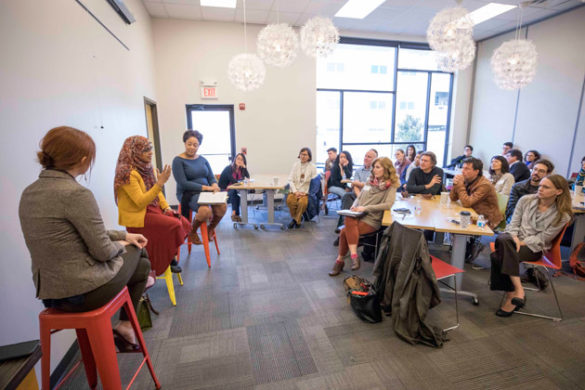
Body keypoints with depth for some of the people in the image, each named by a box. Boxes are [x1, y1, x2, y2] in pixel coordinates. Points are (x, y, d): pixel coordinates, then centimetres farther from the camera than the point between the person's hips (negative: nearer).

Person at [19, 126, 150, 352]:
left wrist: (124, 236, 12)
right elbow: (103, 251, -20)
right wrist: (121, 244, 2)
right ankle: (125, 325, 23)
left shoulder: (29, 193, 3)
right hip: (85, 292, -8)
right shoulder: (77, 194, -25)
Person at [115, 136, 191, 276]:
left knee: (184, 223, -7)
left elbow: (156, 192, 15)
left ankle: (170, 256, 10)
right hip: (137, 216, -8)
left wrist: (166, 207, 0)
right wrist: (160, 183, -31)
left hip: (152, 208, 8)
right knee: (174, 225, -22)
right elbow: (140, 202, -25)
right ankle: (166, 261, 1)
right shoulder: (128, 173, -19)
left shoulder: (146, 167, 8)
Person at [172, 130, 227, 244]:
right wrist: (205, 187, -19)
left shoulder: (202, 159, 14)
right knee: (206, 210, -34)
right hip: (188, 193, -5)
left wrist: (214, 185, -13)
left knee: (223, 206, -24)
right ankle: (192, 232, -1)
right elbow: (183, 183, -13)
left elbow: (211, 177, 12)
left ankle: (210, 229, 6)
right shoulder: (178, 160, -3)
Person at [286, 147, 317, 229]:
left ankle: (297, 220, -8)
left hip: (306, 191, -2)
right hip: (295, 191, 2)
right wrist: (295, 191, -10)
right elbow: (290, 180, 5)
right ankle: (295, 217, -2)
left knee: (302, 202, -33)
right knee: (289, 200, -29)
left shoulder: (312, 167, 3)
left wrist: (304, 193, -13)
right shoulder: (295, 165, 10)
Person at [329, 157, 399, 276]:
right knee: (349, 219, -30)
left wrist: (365, 208, -18)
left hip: (372, 220, -5)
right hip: (359, 215, 5)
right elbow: (359, 197, 23)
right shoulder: (370, 181, 20)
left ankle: (340, 261, -13)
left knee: (345, 231, -27)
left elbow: (388, 204, -15)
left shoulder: (391, 186, 1)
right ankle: (353, 256, -24)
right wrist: (354, 206, 0)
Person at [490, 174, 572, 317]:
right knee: (502, 239, -36)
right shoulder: (526, 200, 4)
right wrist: (515, 238, -13)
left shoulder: (562, 215, -4)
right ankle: (519, 290, -31)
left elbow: (542, 238, -6)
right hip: (514, 239, 4)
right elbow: (514, 223, 5)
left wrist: (523, 242, -18)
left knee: (498, 256, -35)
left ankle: (511, 295, -19)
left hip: (534, 248, -4)